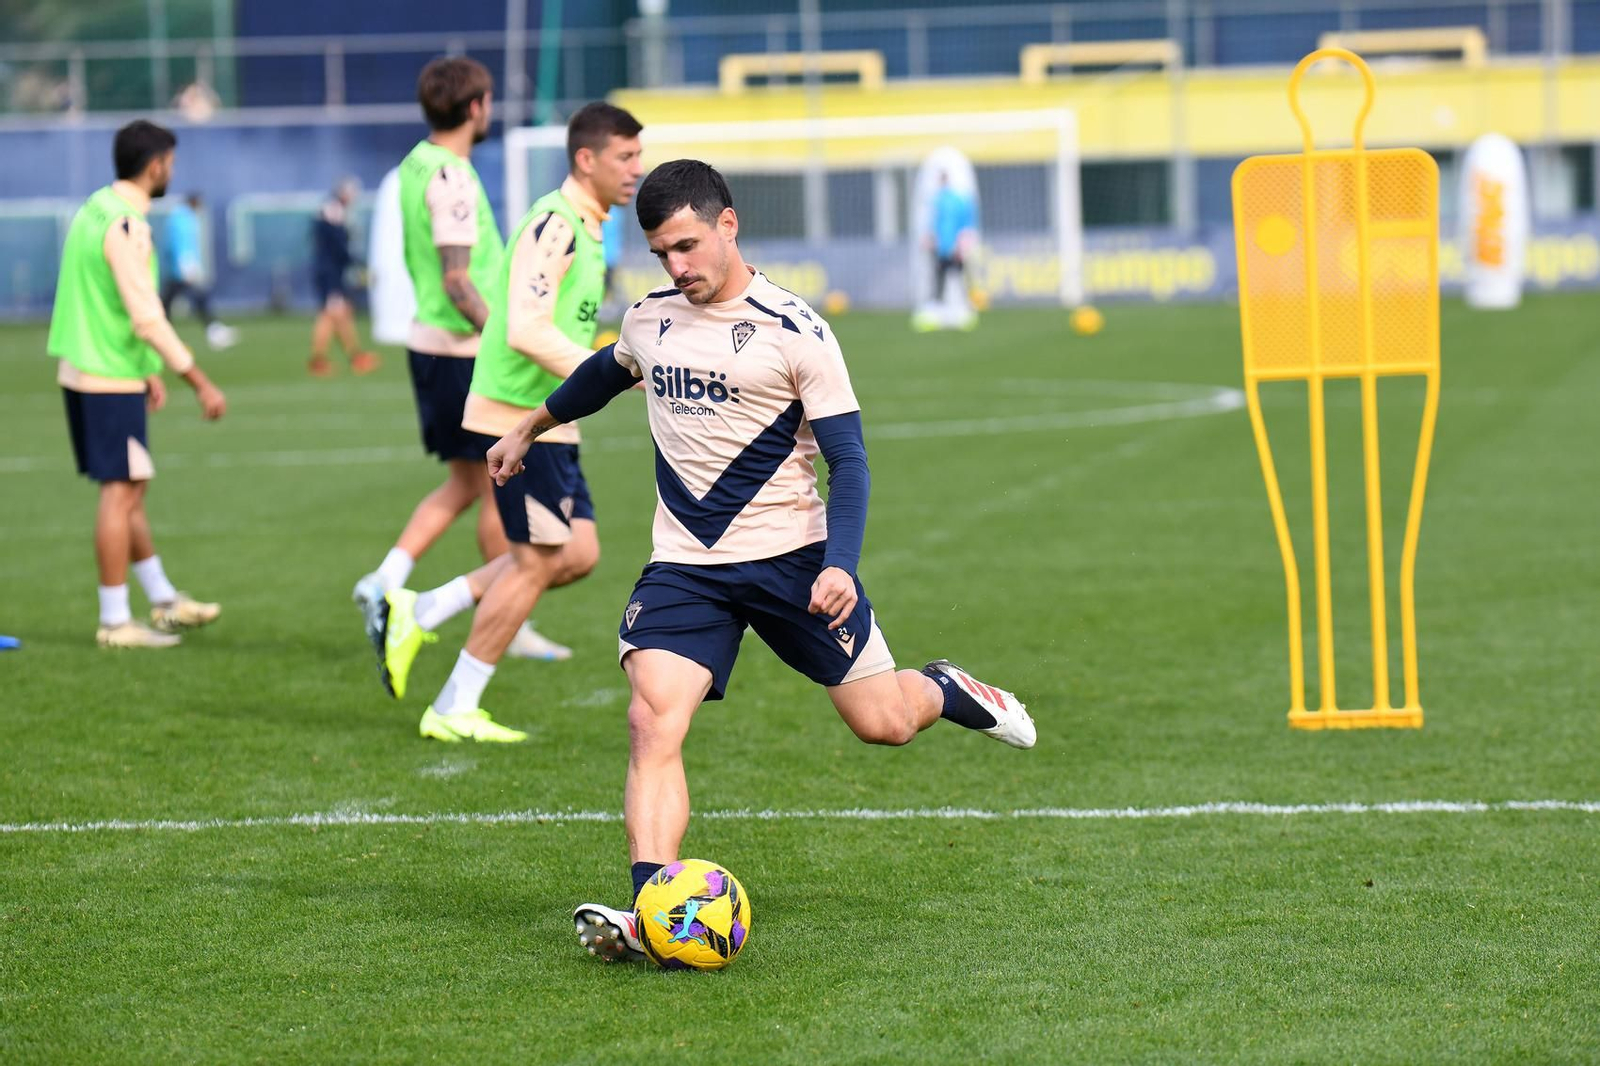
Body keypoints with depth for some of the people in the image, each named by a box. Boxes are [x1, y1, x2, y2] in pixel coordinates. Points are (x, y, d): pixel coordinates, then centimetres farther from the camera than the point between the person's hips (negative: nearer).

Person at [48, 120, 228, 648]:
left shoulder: (92, 210, 12)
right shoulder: (126, 227, -18)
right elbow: (147, 318, -22)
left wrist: (147, 370, 26)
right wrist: (201, 383, -18)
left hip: (79, 372, 10)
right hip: (111, 381, -10)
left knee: (130, 490, 17)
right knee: (120, 493, -4)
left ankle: (164, 601, 27)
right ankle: (115, 621, 0)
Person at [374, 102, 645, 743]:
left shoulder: (584, 230, 14)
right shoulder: (553, 226, -18)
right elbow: (527, 332, -28)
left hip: (546, 421, 10)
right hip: (518, 419, -10)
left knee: (577, 555, 9)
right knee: (538, 560, -4)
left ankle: (417, 615, 16)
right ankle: (454, 711, 7)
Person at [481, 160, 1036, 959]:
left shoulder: (794, 332, -11)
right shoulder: (649, 320, 6)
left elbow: (848, 459, -11)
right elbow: (604, 375, 30)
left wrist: (840, 565, -24)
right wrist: (529, 430, 41)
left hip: (791, 557, -3)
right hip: (683, 565, 3)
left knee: (880, 722, 3)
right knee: (652, 724, -18)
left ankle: (945, 692, 39)